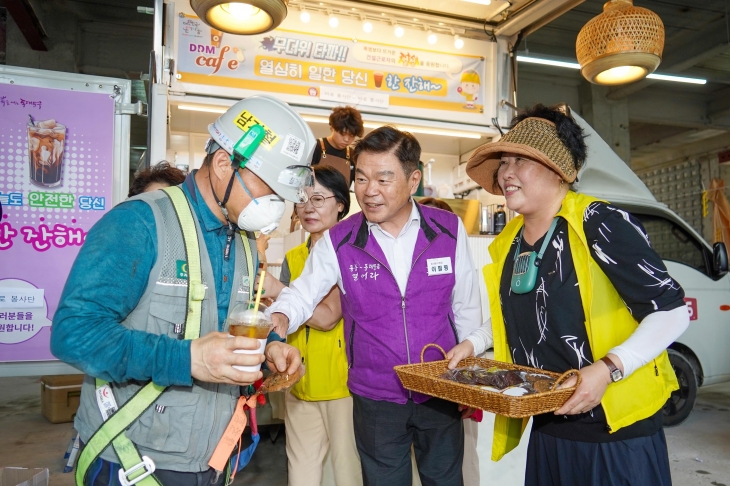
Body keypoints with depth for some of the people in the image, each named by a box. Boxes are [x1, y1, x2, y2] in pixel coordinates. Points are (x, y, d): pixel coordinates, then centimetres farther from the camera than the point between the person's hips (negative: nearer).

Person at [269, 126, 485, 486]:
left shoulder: (449, 231, -7)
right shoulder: (338, 241, -9)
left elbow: (466, 304, 2)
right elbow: (302, 294, -6)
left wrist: (470, 345, -6)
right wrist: (280, 319, -25)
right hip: (375, 399, 0)